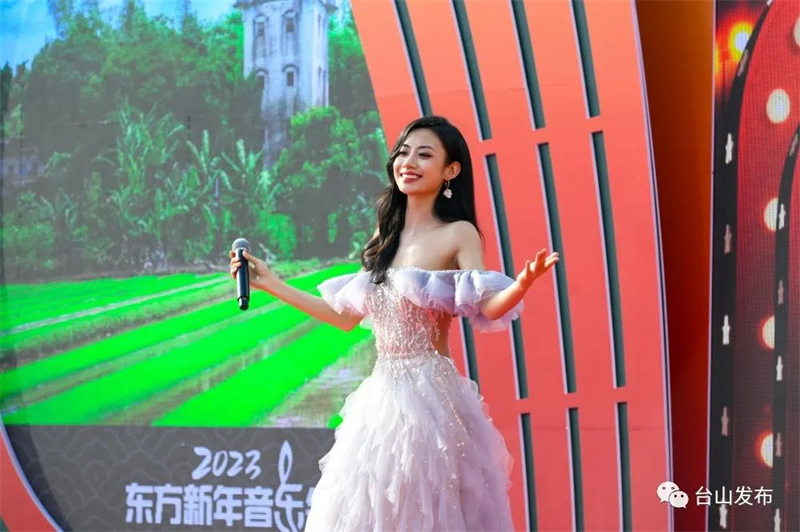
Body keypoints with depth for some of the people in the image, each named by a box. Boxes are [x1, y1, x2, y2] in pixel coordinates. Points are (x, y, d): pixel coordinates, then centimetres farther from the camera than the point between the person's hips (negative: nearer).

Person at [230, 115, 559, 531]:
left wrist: (523, 283, -38)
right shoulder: (386, 236, 13)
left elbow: (488, 309, -17)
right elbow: (346, 316, 18)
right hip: (381, 393, 6)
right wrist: (269, 283, 21)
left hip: (430, 393, -6)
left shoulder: (458, 234, -5)